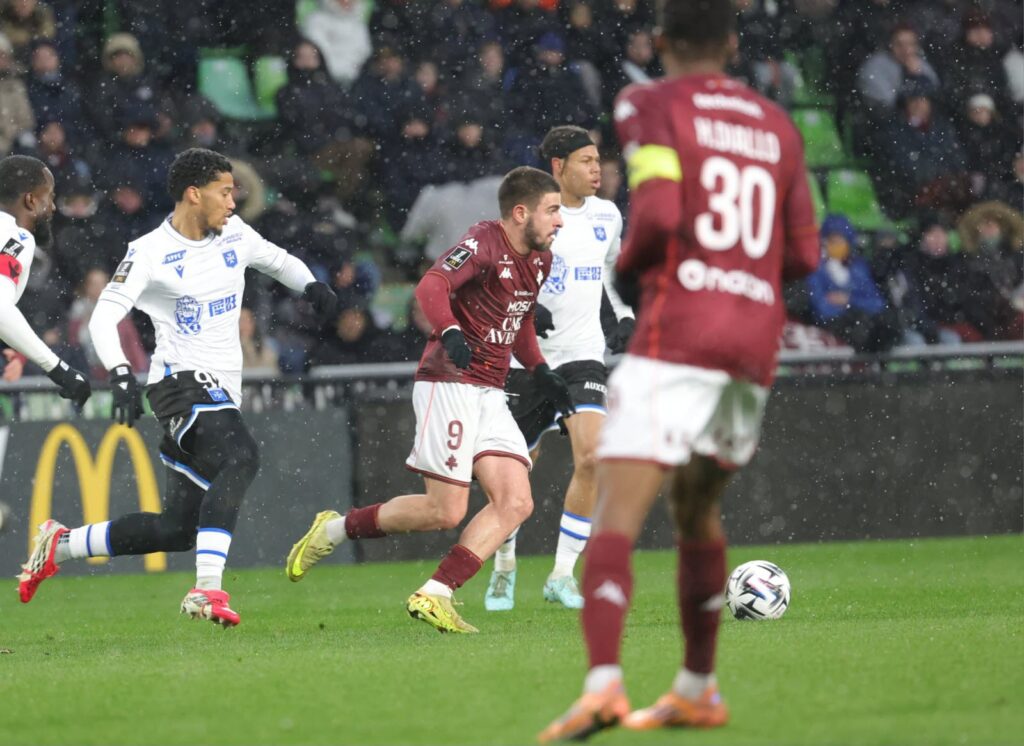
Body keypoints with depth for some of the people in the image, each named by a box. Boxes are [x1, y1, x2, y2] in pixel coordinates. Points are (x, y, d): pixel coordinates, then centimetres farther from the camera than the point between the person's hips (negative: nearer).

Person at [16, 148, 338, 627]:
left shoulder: (233, 234, 11)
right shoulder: (149, 252, -9)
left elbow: (277, 260, 28)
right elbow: (104, 318, -17)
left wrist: (310, 285, 6)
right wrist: (121, 374, -34)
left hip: (220, 393, 8)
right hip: (182, 383, -8)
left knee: (178, 530, 8)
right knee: (240, 457, -35)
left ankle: (60, 545, 25)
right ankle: (207, 590, -41)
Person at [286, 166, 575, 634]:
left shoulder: (539, 260, 14)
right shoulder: (484, 244, -13)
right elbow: (431, 286, -27)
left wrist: (541, 372, 17)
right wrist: (450, 334, -44)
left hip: (490, 394, 9)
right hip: (449, 384, -9)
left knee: (515, 504, -8)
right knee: (446, 511, -10)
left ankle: (434, 595, -8)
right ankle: (337, 529, 10)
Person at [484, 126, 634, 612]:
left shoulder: (607, 216, 7)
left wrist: (626, 317, 12)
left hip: (584, 353, 3)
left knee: (592, 455, -20)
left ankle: (563, 574, -11)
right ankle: (504, 569, 30)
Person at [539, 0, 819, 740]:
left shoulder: (650, 105, 1)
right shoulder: (777, 125, 17)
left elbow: (657, 214, -14)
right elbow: (802, 255, 14)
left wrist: (626, 269, 4)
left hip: (677, 336, -6)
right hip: (755, 346, 6)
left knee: (616, 517, -14)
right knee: (698, 512, 23)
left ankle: (603, 684, -32)